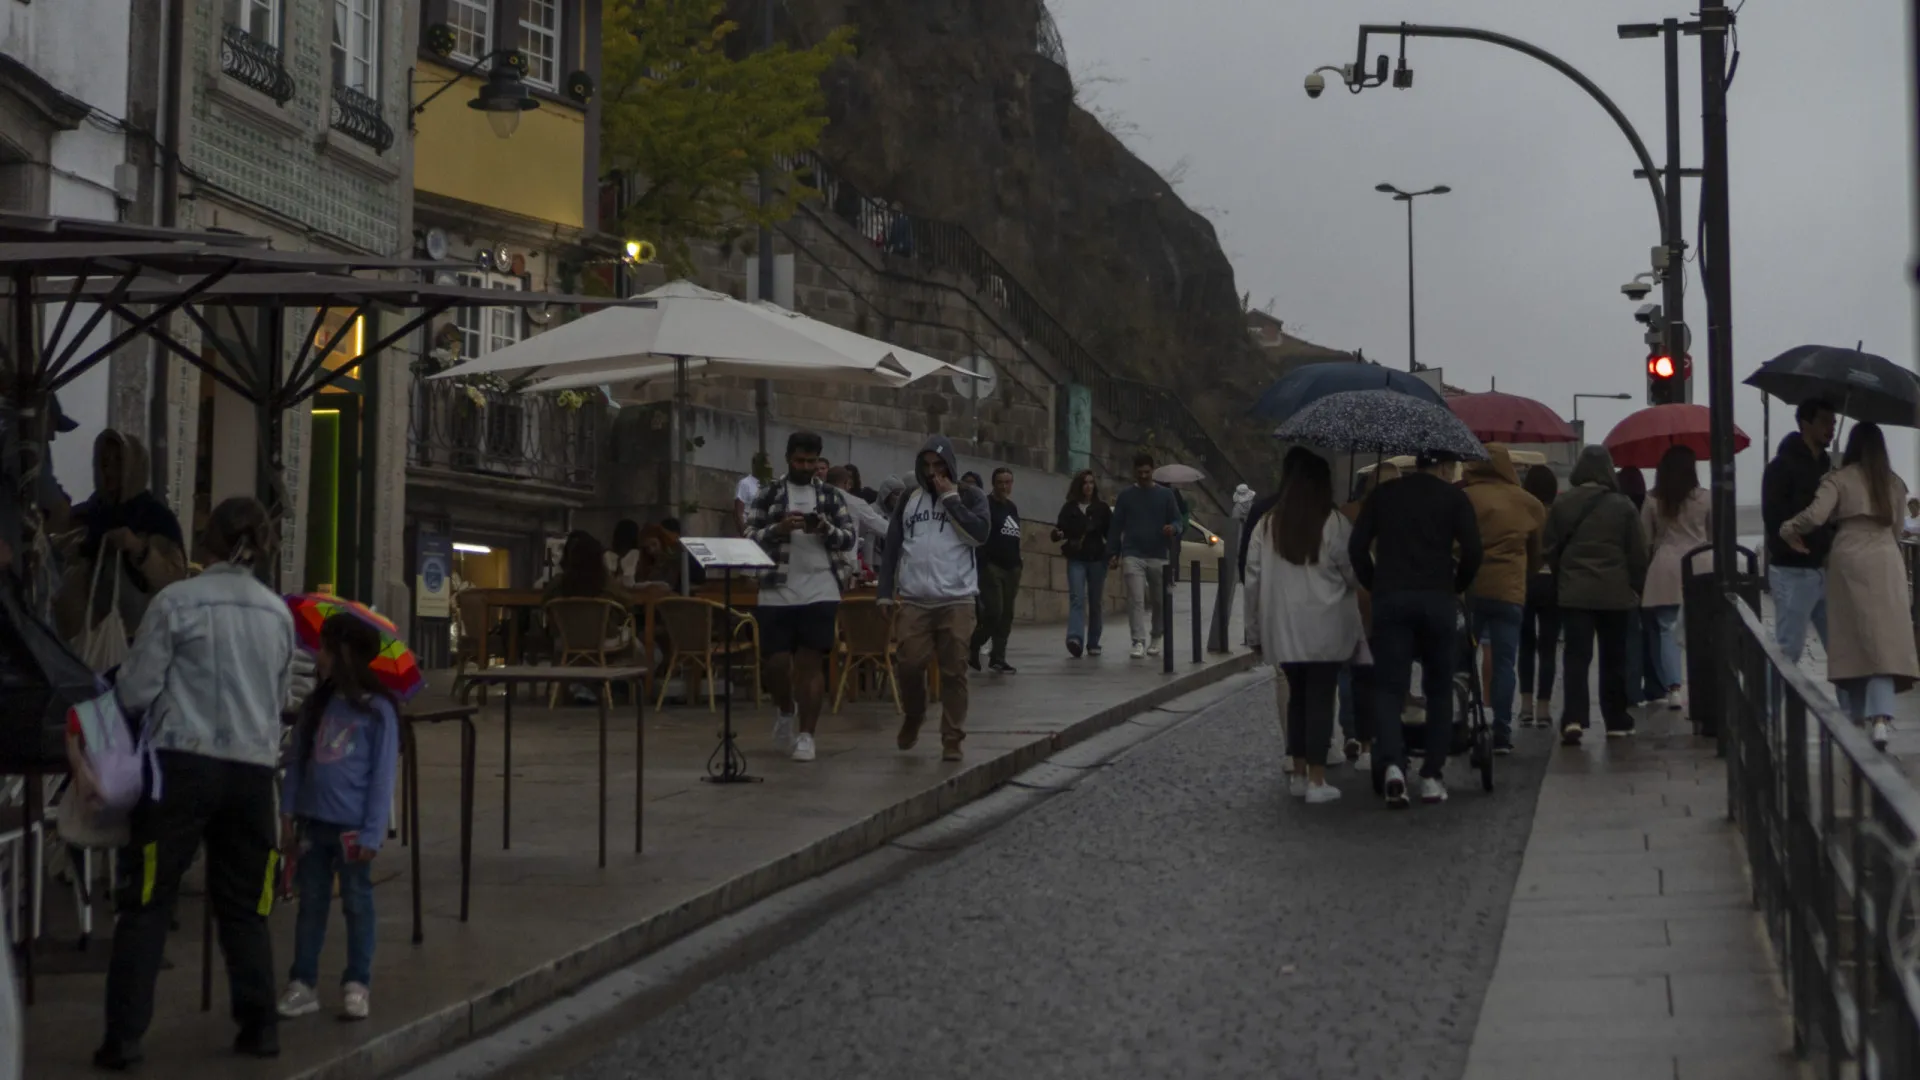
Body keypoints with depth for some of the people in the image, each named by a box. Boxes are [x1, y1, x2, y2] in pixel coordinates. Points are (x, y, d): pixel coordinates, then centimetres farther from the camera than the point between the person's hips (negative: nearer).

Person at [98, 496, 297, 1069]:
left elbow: (135, 692, -4)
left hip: (183, 763, -4)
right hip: (253, 769, 4)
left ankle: (124, 1036, 0)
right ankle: (260, 1026, 15)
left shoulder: (176, 601, -6)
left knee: (147, 902, 2)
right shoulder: (279, 613, 8)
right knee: (243, 905, 14)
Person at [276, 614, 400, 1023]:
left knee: (357, 904, 6)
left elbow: (383, 776, -10)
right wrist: (288, 816, 4)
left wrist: (372, 833, -13)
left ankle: (357, 986, 14)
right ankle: (302, 984, 16)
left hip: (353, 827, -5)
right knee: (311, 904, 10)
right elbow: (295, 762, 10)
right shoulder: (315, 705, 7)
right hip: (313, 823, 5)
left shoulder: (377, 710, -10)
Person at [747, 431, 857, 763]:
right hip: (777, 594, 1)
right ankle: (786, 711, 32)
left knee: (812, 663, -2)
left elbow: (849, 538, 2)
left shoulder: (832, 495, 7)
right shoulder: (768, 496, 6)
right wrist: (778, 529, -18)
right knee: (776, 663, 3)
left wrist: (825, 529, -17)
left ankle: (807, 735, 4)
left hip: (820, 593, 0)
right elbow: (750, 538, 0)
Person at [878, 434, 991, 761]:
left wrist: (950, 498, -8)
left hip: (957, 600, -2)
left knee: (954, 671, -2)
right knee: (909, 664, -3)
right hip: (913, 600, 2)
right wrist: (886, 592, 6)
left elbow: (979, 534, -11)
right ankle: (913, 716, 24)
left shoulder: (969, 496, 6)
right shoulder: (909, 499, 14)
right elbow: (891, 547, 14)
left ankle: (952, 739, 5)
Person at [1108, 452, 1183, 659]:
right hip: (1133, 556, -1)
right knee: (1136, 600, -12)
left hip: (1159, 556, 1)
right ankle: (1139, 642, -15)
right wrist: (1113, 553, 0)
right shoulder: (1125, 496, 8)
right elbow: (1116, 526, 8)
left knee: (1158, 601, 10)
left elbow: (1177, 520, 7)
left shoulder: (1165, 494, 8)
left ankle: (1155, 639, 28)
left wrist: (1173, 528, -18)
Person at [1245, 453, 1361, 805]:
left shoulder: (1268, 524, 4)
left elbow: (1253, 577, 6)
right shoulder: (1334, 524, -8)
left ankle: (1299, 774, 18)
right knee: (1320, 698, 0)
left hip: (1281, 629, 4)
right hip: (1325, 629, -4)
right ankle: (1316, 780, 0)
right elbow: (1353, 574, -2)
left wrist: (1256, 624, 15)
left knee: (1297, 695, 15)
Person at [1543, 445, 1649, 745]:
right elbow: (1638, 553, 0)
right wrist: (1636, 588, 13)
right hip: (1615, 593, 0)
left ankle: (1573, 719, -17)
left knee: (1576, 657, -2)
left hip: (1573, 593, 0)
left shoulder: (1561, 505, 0)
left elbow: (1549, 549, 6)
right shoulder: (1623, 506, -3)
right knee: (1613, 659, 11)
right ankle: (1616, 721, 17)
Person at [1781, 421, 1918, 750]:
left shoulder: (1840, 479, -1)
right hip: (1886, 562, 2)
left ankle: (1856, 716, 15)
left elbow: (1814, 516, -13)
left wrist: (1788, 530, 3)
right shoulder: (1893, 482, 13)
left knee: (1850, 640, 8)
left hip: (1849, 560, -2)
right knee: (1883, 639, -5)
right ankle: (1881, 717, -21)